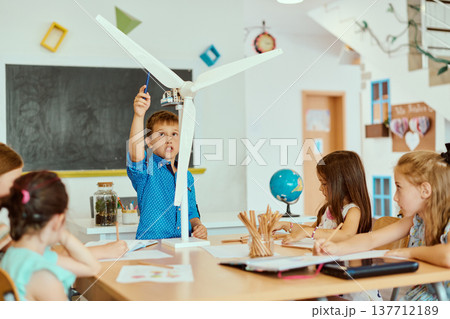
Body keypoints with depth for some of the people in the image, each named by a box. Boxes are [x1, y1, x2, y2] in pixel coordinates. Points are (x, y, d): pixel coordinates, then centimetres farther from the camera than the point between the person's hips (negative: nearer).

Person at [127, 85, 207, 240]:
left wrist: (198, 226, -1)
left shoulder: (187, 176, 16)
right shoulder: (147, 169, -1)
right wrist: (139, 115, -36)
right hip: (150, 244, -4)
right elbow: (135, 150, -24)